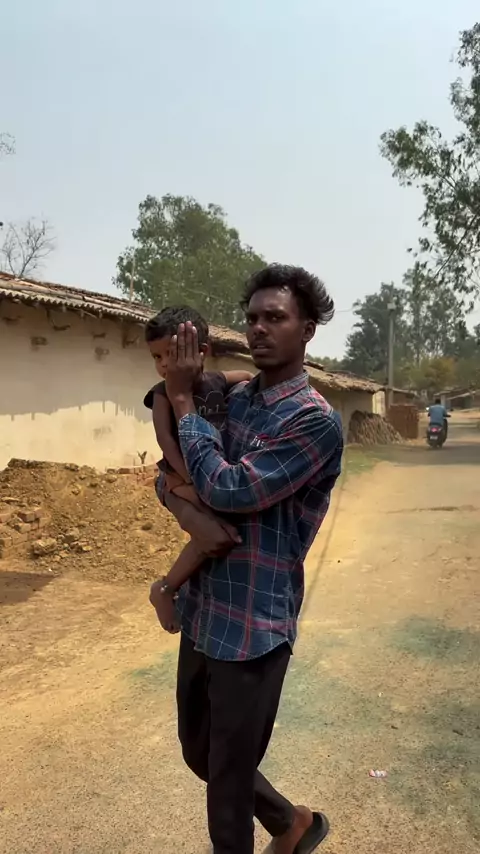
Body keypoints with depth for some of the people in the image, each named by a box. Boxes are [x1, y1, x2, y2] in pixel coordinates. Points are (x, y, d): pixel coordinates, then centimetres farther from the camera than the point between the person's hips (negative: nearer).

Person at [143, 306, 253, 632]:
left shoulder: (219, 382, 5)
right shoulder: (163, 392, -8)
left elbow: (248, 376, 26)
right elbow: (165, 437, -18)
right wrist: (189, 477, -27)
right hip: (183, 477, -7)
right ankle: (165, 589, -8)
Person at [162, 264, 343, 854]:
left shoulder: (316, 420, -15)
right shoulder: (231, 398, 7)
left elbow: (229, 489, -22)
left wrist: (183, 399, -14)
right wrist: (185, 510, -12)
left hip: (253, 626, -7)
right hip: (201, 611, 8)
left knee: (228, 791, 10)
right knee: (200, 754, 25)